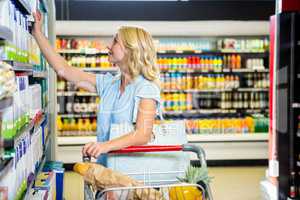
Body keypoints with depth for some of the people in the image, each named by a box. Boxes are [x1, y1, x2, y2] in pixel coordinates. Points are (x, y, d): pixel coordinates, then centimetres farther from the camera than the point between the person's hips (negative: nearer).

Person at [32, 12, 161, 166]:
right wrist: (37, 33, 15)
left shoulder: (146, 88, -7)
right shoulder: (107, 83, 12)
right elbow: (63, 69, 13)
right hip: (105, 166, 6)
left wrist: (106, 145, -33)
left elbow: (143, 135, -18)